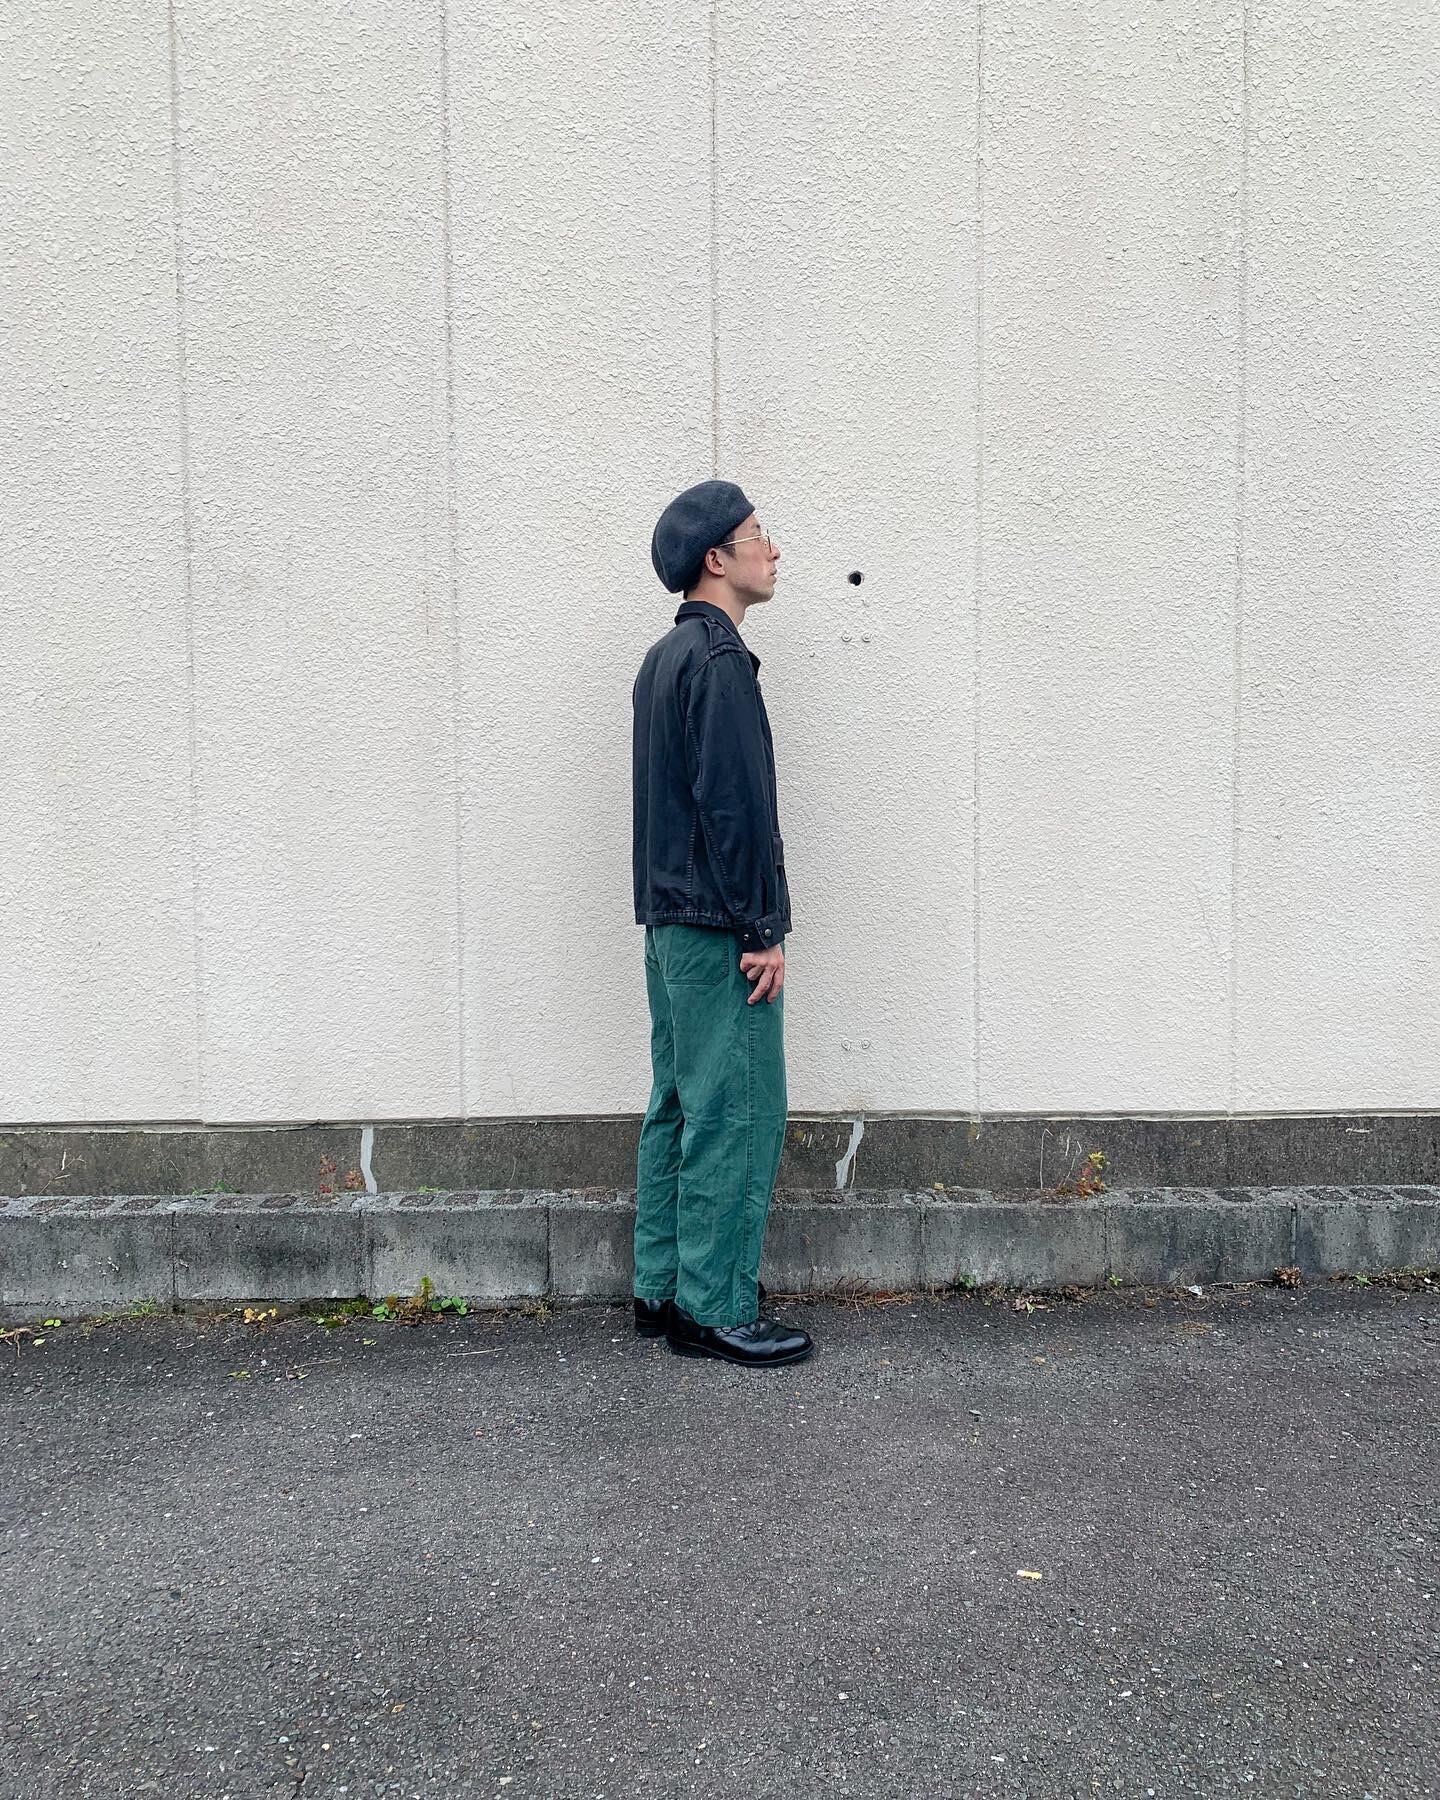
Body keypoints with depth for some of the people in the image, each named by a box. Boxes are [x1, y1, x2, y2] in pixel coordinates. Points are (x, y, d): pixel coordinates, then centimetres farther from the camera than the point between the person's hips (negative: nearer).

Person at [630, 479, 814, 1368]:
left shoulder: (665, 656, 17)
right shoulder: (720, 659, -13)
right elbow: (736, 806, -19)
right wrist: (763, 930, -17)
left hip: (669, 919, 10)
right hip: (718, 926, -10)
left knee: (678, 1106, 14)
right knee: (737, 1113, -3)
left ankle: (662, 1290, 24)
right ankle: (717, 1310, 7)